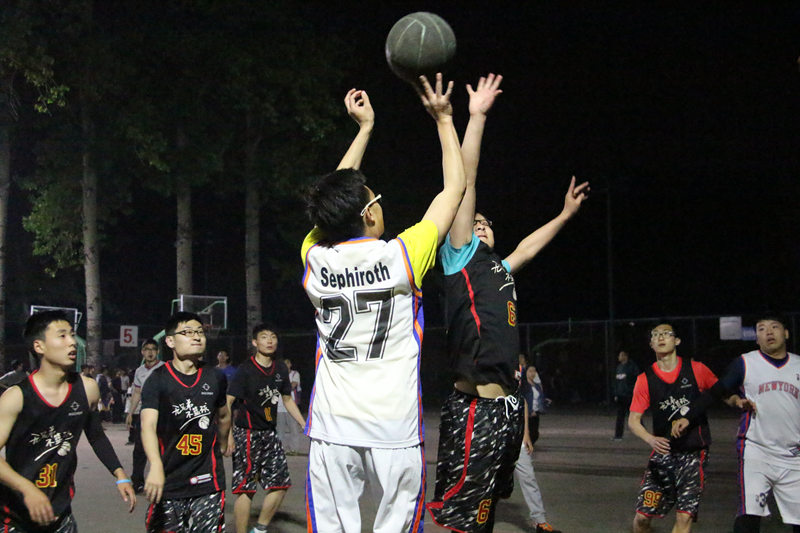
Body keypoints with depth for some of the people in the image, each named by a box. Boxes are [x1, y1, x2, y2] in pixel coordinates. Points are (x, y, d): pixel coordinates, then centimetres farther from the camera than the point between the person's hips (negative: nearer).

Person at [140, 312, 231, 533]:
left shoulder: (215, 378, 7)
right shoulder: (158, 380, -6)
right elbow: (148, 425, -20)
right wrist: (156, 467, -36)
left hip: (208, 481, 2)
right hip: (169, 481, -2)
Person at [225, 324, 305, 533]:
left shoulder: (280, 369, 7)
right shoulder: (246, 370, -12)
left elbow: (287, 400, 20)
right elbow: (227, 402, -15)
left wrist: (305, 425, 16)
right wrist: (228, 434, -24)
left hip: (269, 433, 7)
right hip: (247, 435, -7)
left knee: (280, 483, 6)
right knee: (246, 488, -6)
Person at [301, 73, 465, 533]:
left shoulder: (316, 261, 0)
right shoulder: (399, 258, -8)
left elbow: (333, 204, 20)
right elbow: (455, 187, 4)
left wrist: (365, 127, 25)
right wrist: (444, 119, 14)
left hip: (332, 430, 3)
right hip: (395, 429, -3)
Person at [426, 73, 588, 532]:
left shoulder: (501, 269, 23)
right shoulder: (463, 257, 3)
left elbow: (529, 247, 44)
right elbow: (465, 182, -2)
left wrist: (564, 215, 53)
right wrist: (477, 116, -4)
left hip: (508, 404, 9)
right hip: (476, 405, -9)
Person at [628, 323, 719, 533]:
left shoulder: (696, 370, 1)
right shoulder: (645, 379, 2)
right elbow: (633, 421, 1)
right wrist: (650, 439, -19)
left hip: (694, 452, -1)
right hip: (664, 451, 1)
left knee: (684, 516, -10)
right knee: (642, 514, -5)